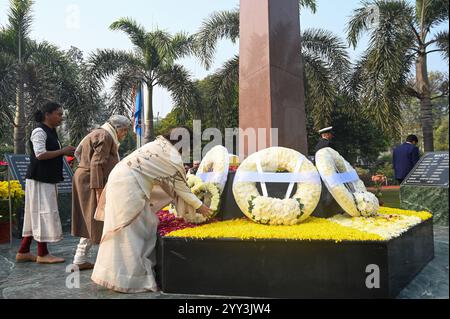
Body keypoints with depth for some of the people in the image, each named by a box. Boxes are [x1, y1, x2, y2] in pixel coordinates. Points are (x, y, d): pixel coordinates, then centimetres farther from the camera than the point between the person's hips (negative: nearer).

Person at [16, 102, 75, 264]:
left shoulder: (51, 132, 17)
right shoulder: (39, 131, -11)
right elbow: (40, 154, -21)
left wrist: (65, 153, 10)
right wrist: (63, 151, -16)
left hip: (48, 180, 9)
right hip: (39, 180, -9)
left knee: (36, 215, 12)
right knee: (43, 213, -4)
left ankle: (23, 252, 20)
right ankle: (42, 254, 6)